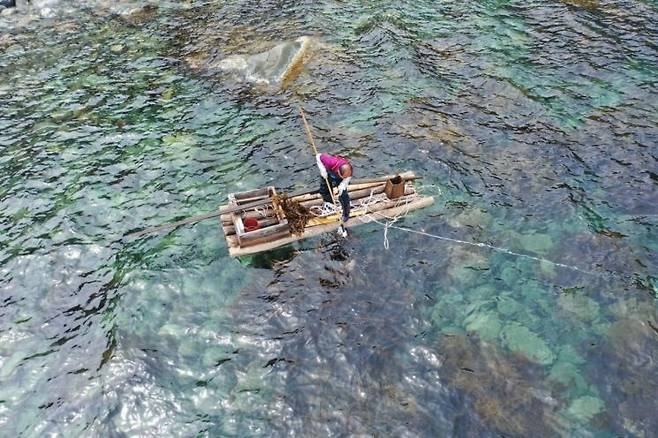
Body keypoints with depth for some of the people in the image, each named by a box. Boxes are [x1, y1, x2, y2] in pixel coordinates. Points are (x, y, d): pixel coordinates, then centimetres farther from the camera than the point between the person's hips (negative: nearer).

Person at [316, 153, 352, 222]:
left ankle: (346, 214, 18)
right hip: (328, 175, 0)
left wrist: (342, 186, -29)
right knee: (323, 191, 10)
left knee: (343, 195, -5)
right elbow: (318, 156, -32)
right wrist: (322, 170, -35)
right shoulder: (332, 162, -47)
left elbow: (348, 177, -13)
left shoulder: (349, 169, -38)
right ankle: (329, 203, 44)